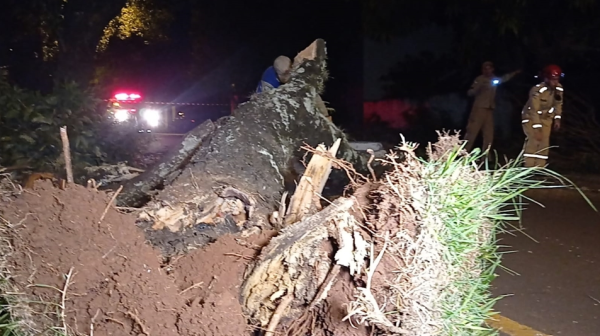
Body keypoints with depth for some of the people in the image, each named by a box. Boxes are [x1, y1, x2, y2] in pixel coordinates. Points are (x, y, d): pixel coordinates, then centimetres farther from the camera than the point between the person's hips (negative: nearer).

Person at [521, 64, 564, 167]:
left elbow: (558, 104, 6)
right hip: (530, 117, -6)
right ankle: (528, 169, -17)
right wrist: (537, 129, -34)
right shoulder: (537, 90, -30)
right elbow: (534, 111, -31)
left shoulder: (559, 89, -10)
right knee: (534, 140, -20)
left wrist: (557, 119, -4)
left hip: (546, 118, 6)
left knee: (544, 142, 0)